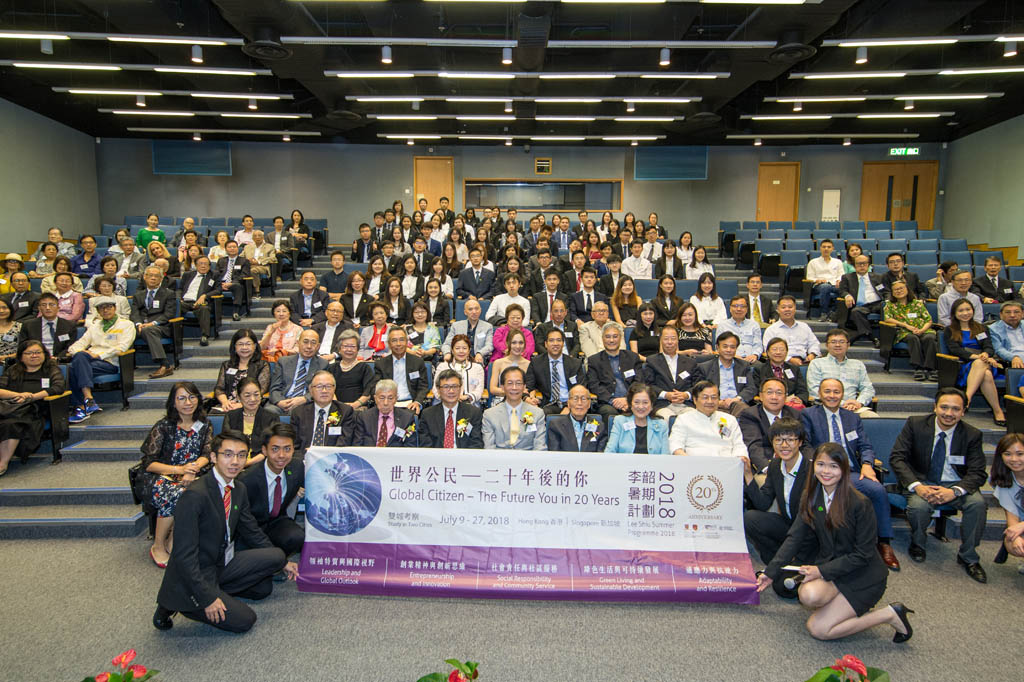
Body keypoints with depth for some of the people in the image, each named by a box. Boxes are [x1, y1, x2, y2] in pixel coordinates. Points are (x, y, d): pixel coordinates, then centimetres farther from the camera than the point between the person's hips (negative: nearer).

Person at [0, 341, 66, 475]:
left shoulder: (52, 370, 17)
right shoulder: (12, 371, 25)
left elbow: (58, 387, -2)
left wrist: (31, 397, -9)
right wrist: (19, 395, -8)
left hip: (34, 410, -2)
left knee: (12, 423, -36)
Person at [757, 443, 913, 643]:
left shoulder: (860, 504, -18)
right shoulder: (811, 497, 0)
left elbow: (862, 555, -15)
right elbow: (795, 537, 0)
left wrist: (822, 570, -19)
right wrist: (770, 572, -5)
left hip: (863, 575, -4)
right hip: (828, 565, 4)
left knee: (818, 629, -15)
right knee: (809, 595, -30)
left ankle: (889, 614, 1)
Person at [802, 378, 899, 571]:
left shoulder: (853, 418, 22)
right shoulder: (808, 415, 10)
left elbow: (865, 446, 14)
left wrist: (867, 464, -7)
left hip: (852, 473, 4)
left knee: (879, 490, -25)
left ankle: (884, 543, -10)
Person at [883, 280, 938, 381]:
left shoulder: (917, 303, 18)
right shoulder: (890, 305, 15)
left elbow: (929, 320, 12)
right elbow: (887, 319, -2)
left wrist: (922, 330, -10)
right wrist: (906, 325, -11)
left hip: (923, 331, 2)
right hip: (904, 332, -2)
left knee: (930, 338, -32)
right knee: (913, 338, -36)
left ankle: (930, 368, -39)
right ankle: (918, 368, -43)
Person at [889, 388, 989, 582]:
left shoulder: (972, 434, -4)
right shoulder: (915, 424, -8)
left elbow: (977, 473, -8)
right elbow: (897, 458, -11)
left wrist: (954, 491, -28)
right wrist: (916, 486, -26)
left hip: (954, 484, 2)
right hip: (921, 481, -1)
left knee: (978, 503, -28)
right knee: (919, 505, -33)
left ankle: (968, 557, -6)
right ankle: (917, 544, 2)